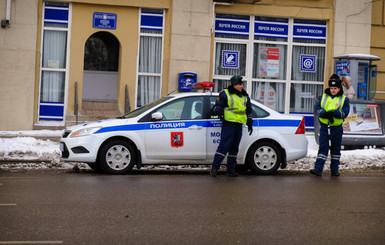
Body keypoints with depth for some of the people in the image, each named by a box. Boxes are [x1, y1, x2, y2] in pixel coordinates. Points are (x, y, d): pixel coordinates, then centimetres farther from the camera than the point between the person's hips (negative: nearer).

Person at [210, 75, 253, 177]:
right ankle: (214, 168, -11)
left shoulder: (245, 97, 17)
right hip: (228, 124, -6)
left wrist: (250, 124, 22)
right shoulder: (225, 94, -1)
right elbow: (216, 107, -1)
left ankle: (231, 169, 14)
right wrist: (219, 111, -24)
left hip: (239, 126, 6)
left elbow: (248, 111, 28)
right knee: (224, 146, -13)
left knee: (234, 148, 8)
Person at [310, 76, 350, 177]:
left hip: (336, 128, 0)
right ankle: (318, 169, -8)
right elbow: (317, 108, -5)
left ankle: (334, 169, 18)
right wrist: (326, 114, -22)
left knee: (336, 149, 9)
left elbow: (345, 113, -11)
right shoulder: (323, 97, 7)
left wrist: (333, 113, -25)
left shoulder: (344, 99, 1)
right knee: (323, 147, -5)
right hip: (324, 127, 0)